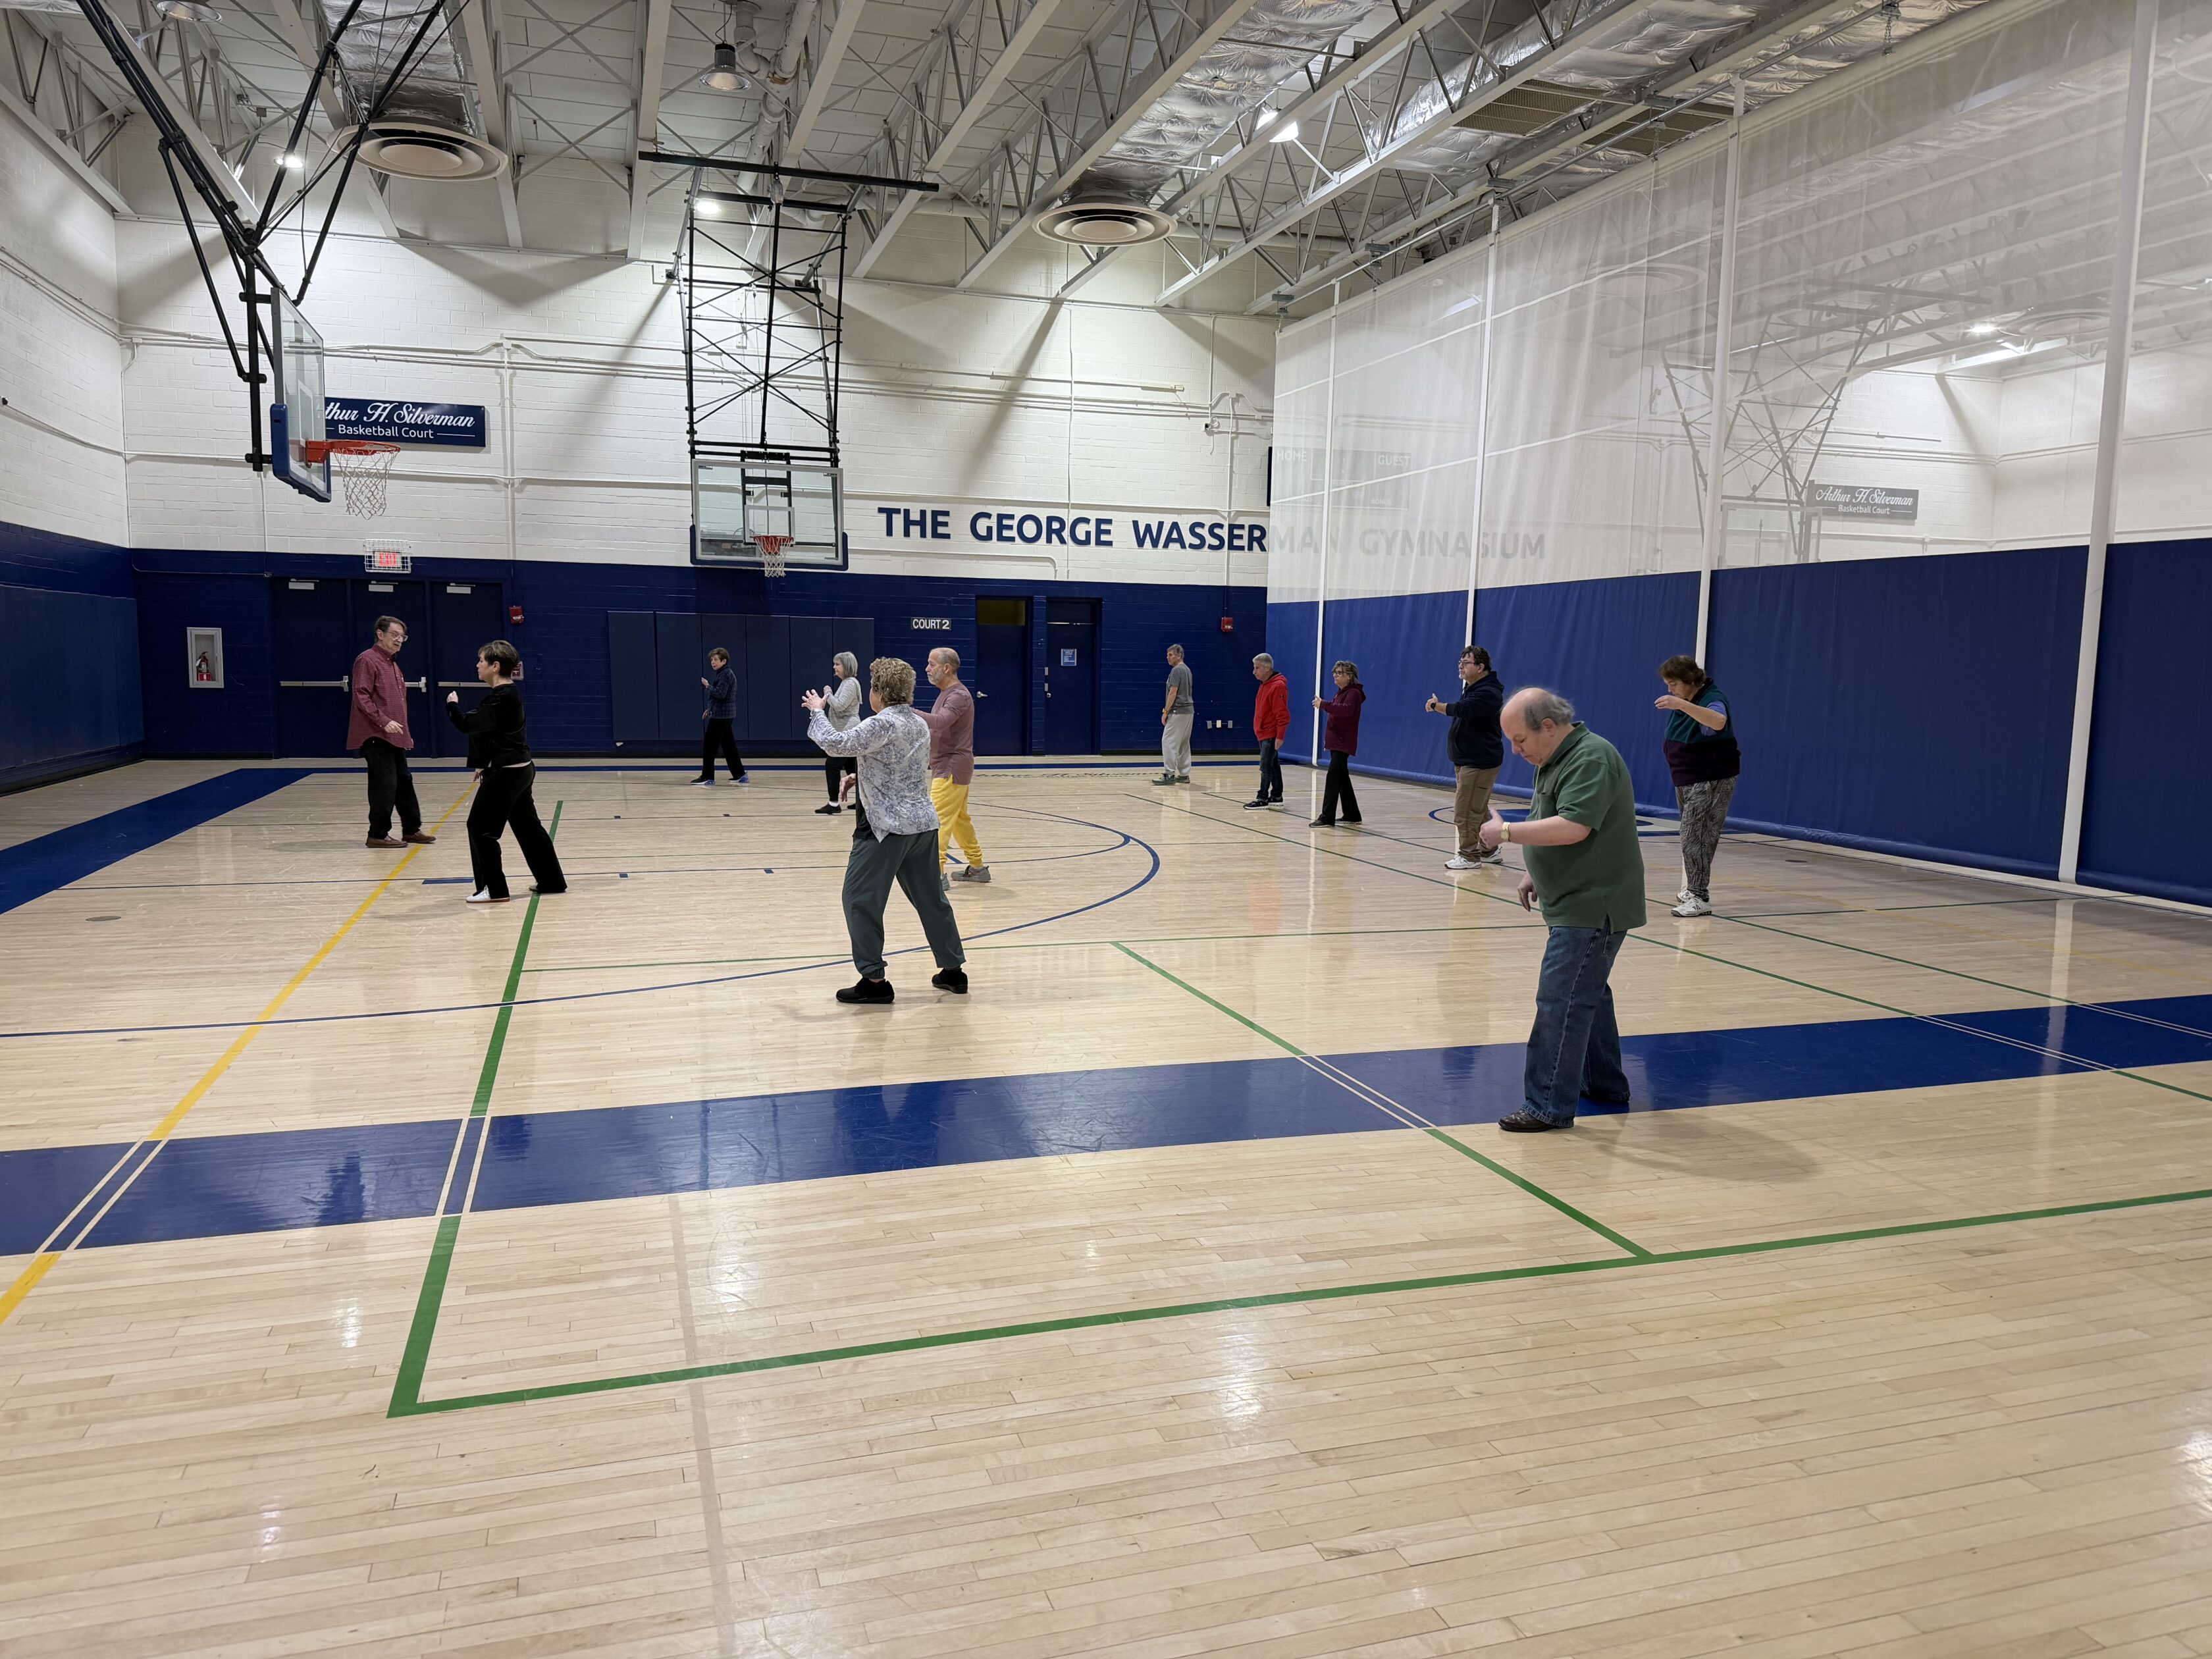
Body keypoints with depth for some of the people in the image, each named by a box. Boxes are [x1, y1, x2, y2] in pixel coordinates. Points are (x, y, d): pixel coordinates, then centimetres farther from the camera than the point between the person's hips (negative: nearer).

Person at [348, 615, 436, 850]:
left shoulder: (393, 663, 18)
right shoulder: (368, 660, -10)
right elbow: (362, 697, -18)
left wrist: (405, 733, 20)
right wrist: (384, 722, -23)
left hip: (395, 738, 9)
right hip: (376, 736, -9)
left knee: (404, 782, 14)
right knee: (385, 784, -7)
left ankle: (411, 829, 23)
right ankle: (378, 834, 2)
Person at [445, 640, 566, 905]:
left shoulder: (501, 698, -19)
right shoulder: (509, 693, 13)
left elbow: (467, 724, -24)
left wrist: (452, 705, -5)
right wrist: (484, 763, 22)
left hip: (506, 773, -10)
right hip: (521, 769, 10)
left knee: (480, 827, -2)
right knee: (527, 826, 16)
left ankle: (494, 889, 0)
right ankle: (552, 881, 22)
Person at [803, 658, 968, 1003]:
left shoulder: (882, 724, -15)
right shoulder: (920, 724, 12)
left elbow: (836, 743, -16)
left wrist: (817, 712, -1)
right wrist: (863, 777, 20)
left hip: (888, 827, -8)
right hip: (923, 823, 8)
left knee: (861, 899, 1)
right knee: (931, 898, 16)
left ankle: (874, 980, 1)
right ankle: (953, 971, 22)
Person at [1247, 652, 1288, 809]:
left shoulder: (1278, 686, -17)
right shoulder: (1265, 684, 13)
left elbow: (1282, 714, -21)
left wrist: (1280, 736, -23)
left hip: (1271, 735, -10)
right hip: (1263, 734, 10)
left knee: (1266, 767, -6)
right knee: (1273, 766, 14)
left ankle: (1263, 798, -1)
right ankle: (1276, 796, 20)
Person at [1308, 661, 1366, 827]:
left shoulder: (1353, 693, -13)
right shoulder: (1341, 693, 17)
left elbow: (1346, 710, -32)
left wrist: (1323, 705, -32)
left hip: (1343, 743, -10)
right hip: (1336, 741, 10)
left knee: (1333, 777, -14)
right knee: (1342, 778, 14)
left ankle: (1327, 818, -17)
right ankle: (1352, 815, 22)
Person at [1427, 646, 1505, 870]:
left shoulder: (1488, 692, -18)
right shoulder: (1469, 687, 15)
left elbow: (1463, 710, -33)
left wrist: (1436, 705, -20)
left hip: (1480, 762, -11)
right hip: (1467, 760, 11)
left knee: (1467, 810, -10)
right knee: (1478, 810, 17)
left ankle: (1468, 855, -2)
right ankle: (1489, 851, 27)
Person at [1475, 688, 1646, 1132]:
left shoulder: (1591, 759, -20)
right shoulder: (1555, 759, 12)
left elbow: (1573, 828, -30)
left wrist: (1505, 832, -24)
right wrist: (1534, 872, 13)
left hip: (1593, 907, -11)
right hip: (1579, 904, 11)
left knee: (1561, 1001, -10)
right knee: (1588, 994, 20)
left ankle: (1549, 1107, -5)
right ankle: (1605, 1084, 35)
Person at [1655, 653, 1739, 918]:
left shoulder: (1712, 699, -20)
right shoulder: (1682, 701, 7)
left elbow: (1718, 721, -45)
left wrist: (1682, 705, -54)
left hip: (1713, 781, -9)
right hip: (1686, 780, 9)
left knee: (1695, 838, -15)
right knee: (1692, 836, 15)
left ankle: (1701, 898, -14)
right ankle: (1693, 890, 25)